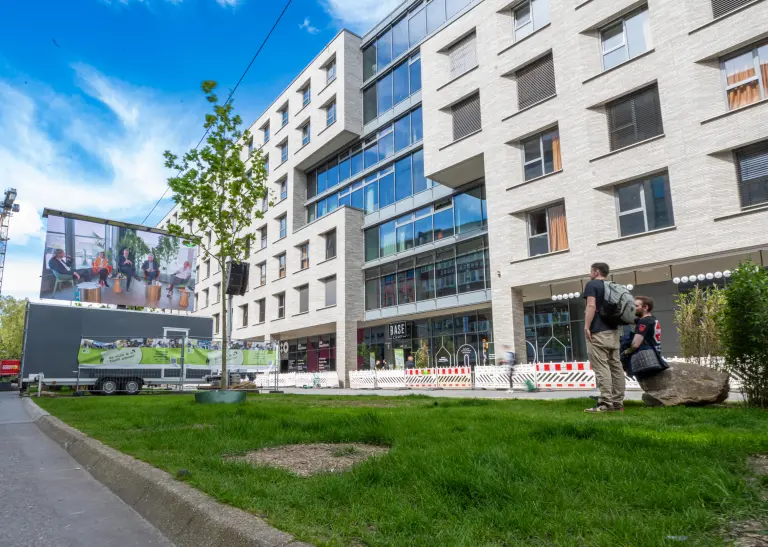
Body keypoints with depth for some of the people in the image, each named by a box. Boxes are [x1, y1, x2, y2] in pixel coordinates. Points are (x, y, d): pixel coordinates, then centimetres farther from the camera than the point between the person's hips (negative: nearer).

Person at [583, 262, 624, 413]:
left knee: (601, 368, -10)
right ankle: (618, 402, 10)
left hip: (598, 332, -8)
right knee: (616, 366, 7)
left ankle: (605, 403, -13)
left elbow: (591, 306, -16)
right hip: (613, 331, 8)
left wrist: (587, 327, -16)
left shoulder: (592, 285, -4)